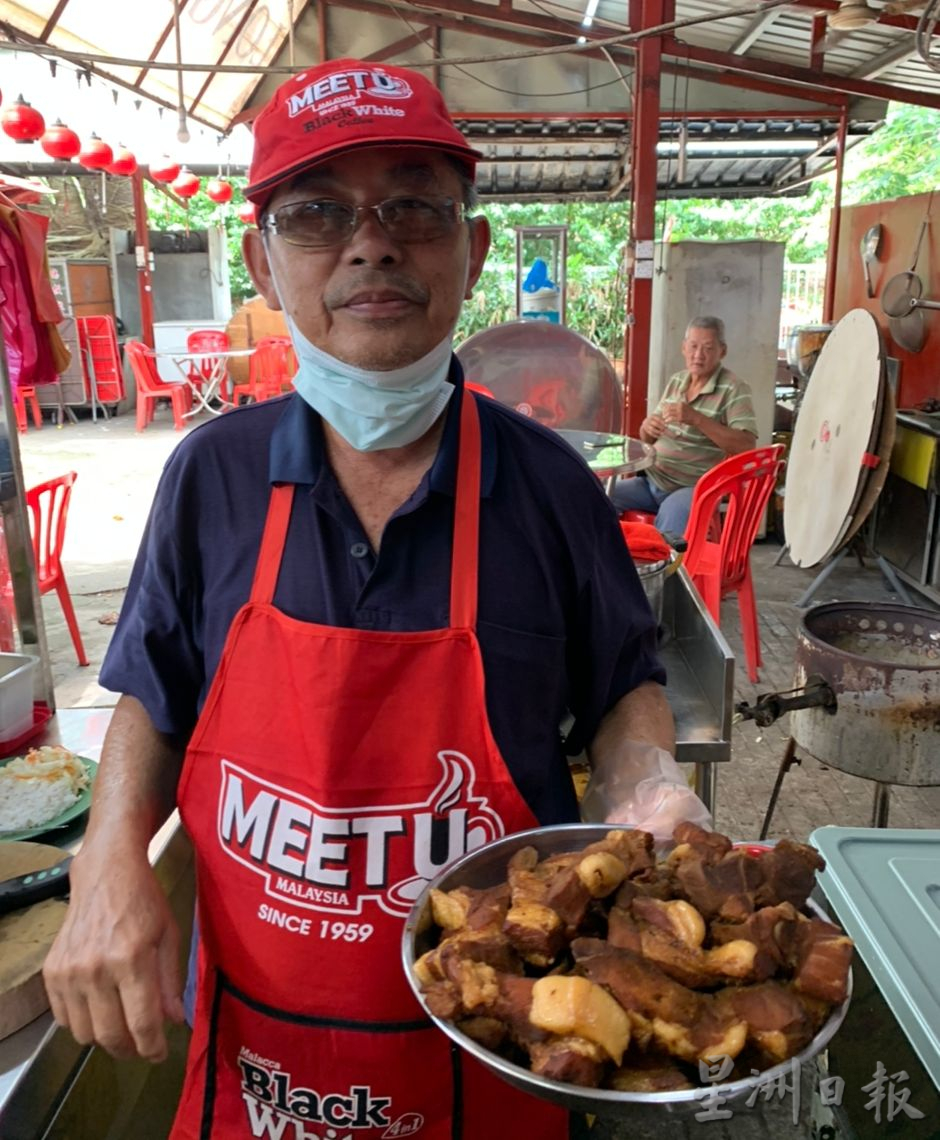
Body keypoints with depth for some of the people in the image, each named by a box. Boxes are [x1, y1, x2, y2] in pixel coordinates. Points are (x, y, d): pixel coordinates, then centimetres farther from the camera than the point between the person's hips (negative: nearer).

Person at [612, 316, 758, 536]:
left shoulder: (733, 390, -6)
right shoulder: (675, 381, 12)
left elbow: (747, 445, -19)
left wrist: (697, 419, -26)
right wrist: (647, 427, -7)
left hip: (693, 488, -6)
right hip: (652, 481, 6)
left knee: (672, 512, -37)